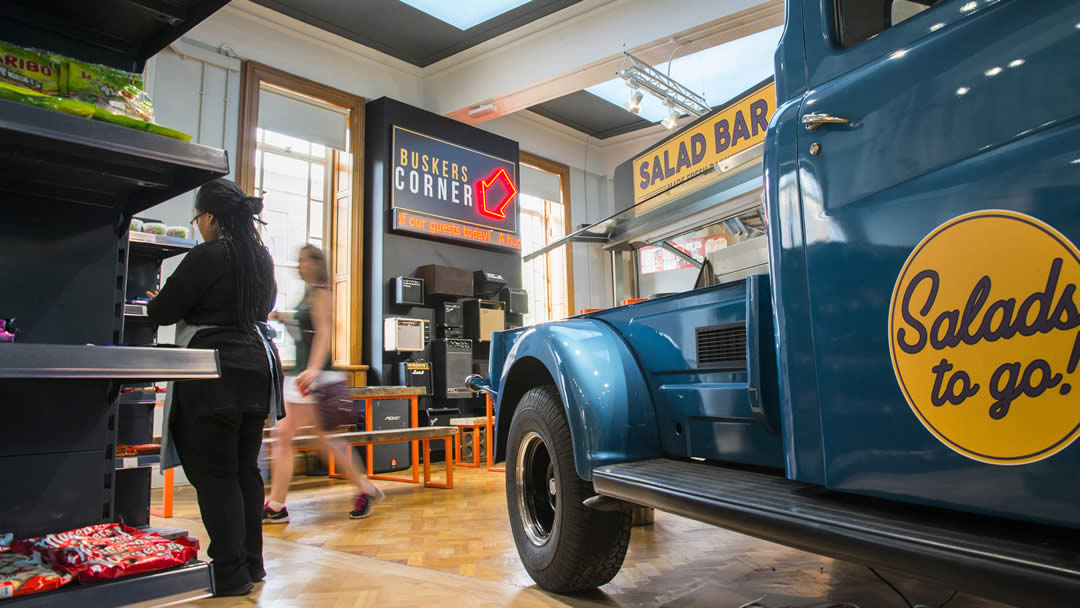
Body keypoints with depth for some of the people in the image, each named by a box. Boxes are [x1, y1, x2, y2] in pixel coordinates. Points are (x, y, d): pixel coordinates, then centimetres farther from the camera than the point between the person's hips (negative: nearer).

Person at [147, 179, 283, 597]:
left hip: (214, 375, -8)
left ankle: (230, 575, 4)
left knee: (213, 473, -1)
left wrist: (154, 302, 15)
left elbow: (162, 312, -7)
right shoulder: (262, 257, 12)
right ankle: (251, 563, 23)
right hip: (256, 369, 8)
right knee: (245, 468, 14)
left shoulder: (207, 256, -12)